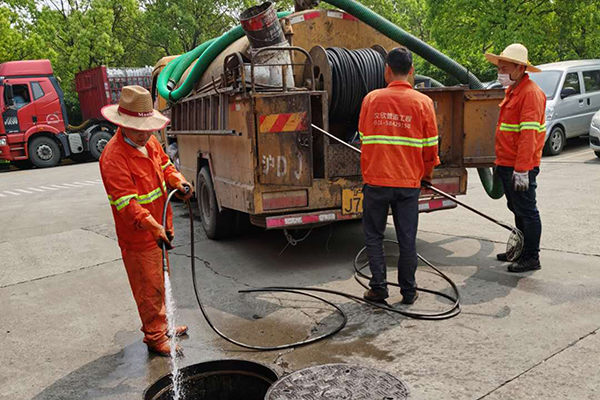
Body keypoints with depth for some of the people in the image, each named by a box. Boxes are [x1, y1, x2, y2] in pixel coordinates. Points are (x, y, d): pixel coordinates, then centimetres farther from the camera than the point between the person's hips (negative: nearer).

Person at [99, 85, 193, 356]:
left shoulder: (149, 141, 2)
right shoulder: (113, 158, -24)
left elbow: (165, 166, 17)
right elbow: (127, 202, -30)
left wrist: (179, 183, -4)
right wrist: (154, 227, -39)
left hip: (160, 227, 8)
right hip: (138, 236, -8)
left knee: (160, 282, 23)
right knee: (150, 288, 5)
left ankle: (160, 325, 42)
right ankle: (155, 338, 21)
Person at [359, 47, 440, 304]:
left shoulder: (371, 99, -1)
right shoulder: (423, 102, -3)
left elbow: (363, 138, 8)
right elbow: (430, 146, 2)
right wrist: (426, 174, 19)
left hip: (376, 179, 0)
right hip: (409, 181, 1)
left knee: (374, 235, 13)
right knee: (407, 238, 10)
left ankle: (378, 288, 14)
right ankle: (408, 291, 20)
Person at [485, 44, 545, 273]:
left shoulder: (530, 93, -15)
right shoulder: (513, 90, 16)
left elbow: (528, 134, -23)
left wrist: (522, 169, -27)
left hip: (520, 168, -10)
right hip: (507, 165, 10)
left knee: (527, 211, -1)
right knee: (517, 210, 18)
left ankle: (531, 258, 8)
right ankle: (521, 250, 31)